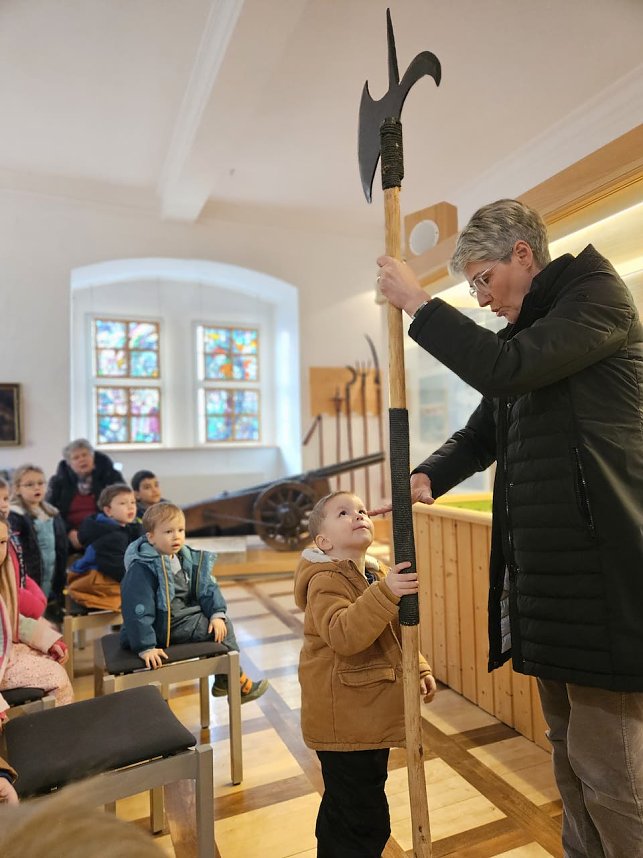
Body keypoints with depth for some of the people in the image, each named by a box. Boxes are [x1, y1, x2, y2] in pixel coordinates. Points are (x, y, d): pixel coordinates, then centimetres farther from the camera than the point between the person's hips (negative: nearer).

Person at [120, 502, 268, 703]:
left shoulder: (185, 558, 1)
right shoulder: (142, 568, -25)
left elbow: (206, 588, 1)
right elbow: (138, 610, -26)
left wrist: (217, 613, -12)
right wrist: (146, 647, -27)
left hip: (183, 614, 9)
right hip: (164, 626, -8)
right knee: (223, 626, -7)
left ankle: (224, 681, 18)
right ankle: (238, 683, 9)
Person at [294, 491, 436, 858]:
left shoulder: (378, 574, 6)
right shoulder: (326, 580, -21)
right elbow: (344, 635, -37)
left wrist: (418, 668, 6)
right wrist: (385, 593, -45)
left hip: (372, 715, 9)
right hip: (344, 721, -9)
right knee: (366, 823, 1)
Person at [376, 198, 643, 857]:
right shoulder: (528, 330, 19)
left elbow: (504, 369, -22)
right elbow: (482, 433, 21)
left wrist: (417, 302, -12)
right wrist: (429, 475, 3)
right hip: (541, 567, 8)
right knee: (568, 751, 19)